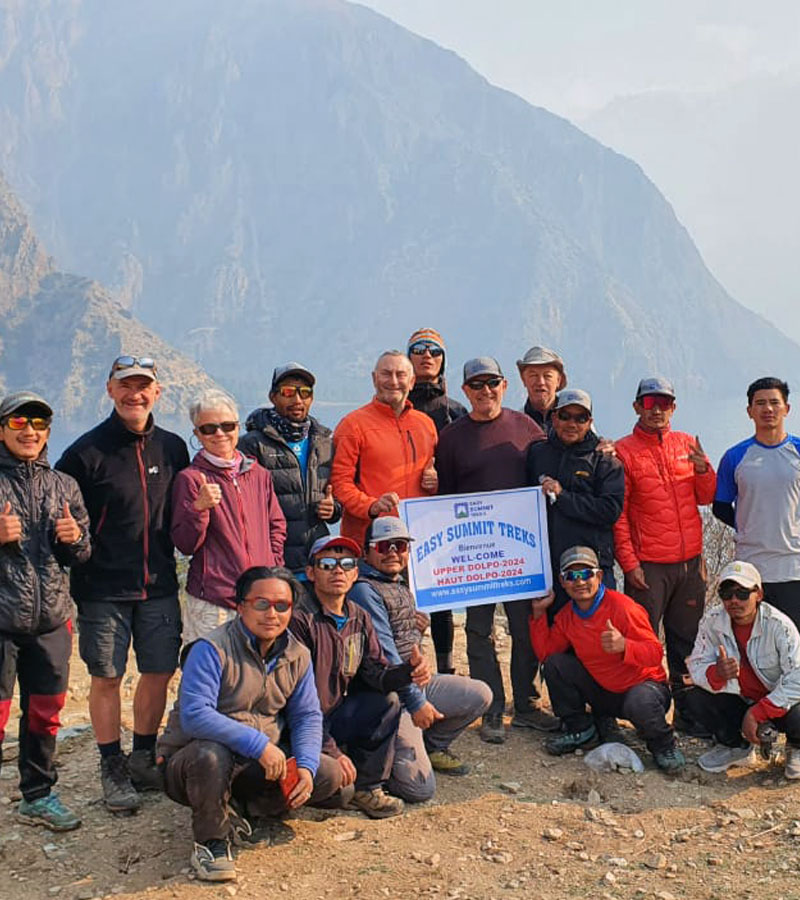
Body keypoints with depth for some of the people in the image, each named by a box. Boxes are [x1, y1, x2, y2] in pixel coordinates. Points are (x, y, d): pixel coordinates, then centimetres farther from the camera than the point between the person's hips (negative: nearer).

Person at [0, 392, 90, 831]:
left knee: (45, 713, 14)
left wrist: (75, 538, -7)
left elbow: (82, 555, 15)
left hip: (51, 620, 4)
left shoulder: (64, 486, 10)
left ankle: (38, 795, 31)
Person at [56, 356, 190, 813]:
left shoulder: (172, 448, 6)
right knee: (107, 677, 4)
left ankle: (144, 758, 28)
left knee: (160, 672, 9)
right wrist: (76, 581, -15)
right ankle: (113, 769, 20)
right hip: (104, 590, -3)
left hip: (159, 586, 4)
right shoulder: (87, 451, -6)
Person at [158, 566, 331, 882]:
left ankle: (237, 805, 9)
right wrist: (259, 744, -35)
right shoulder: (212, 649, -20)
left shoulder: (298, 656, 1)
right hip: (191, 760, -6)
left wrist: (306, 767, -17)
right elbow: (194, 716, -30)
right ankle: (211, 840, -11)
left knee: (328, 775, -9)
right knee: (210, 755, -39)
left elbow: (307, 716, 2)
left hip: (258, 764, 6)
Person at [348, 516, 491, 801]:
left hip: (417, 681, 9)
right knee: (420, 788, -17)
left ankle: (431, 745, 17)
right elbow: (383, 655, -18)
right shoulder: (363, 589, -15)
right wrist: (416, 702, -17)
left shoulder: (401, 586, 15)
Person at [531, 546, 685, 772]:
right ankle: (580, 729, 9)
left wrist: (624, 646, -45)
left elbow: (656, 653, -25)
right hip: (603, 692, 6)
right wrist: (539, 613, -5)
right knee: (555, 664, -9)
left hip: (643, 684, -6)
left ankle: (663, 745, -4)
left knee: (639, 702, -40)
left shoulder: (622, 607, -21)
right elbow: (545, 653, 1)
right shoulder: (567, 616, 0)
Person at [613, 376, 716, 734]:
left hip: (690, 562, 4)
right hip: (648, 567, -4)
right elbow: (617, 513, -5)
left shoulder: (687, 444, 10)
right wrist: (629, 562, -10)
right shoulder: (624, 451, -3)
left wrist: (703, 470, -10)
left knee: (686, 641, 12)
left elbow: (707, 497, 11)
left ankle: (686, 712, 22)